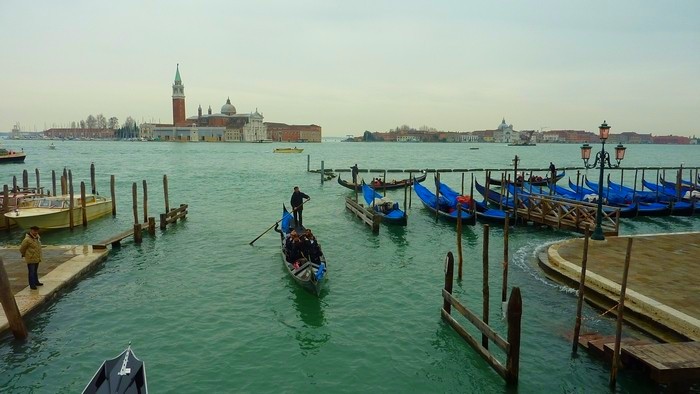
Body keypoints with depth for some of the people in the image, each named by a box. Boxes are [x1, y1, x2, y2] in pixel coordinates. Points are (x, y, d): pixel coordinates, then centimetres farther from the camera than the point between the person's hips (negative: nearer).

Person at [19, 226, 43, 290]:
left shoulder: (37, 237, 5)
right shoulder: (27, 239, -21)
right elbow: (21, 249, -12)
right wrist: (24, 255, 4)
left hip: (37, 258, 8)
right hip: (31, 259, -8)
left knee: (35, 271, 21)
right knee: (32, 272, -1)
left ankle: (36, 282, 34)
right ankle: (32, 285, 6)